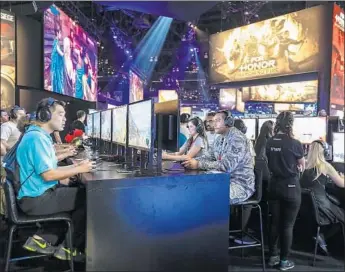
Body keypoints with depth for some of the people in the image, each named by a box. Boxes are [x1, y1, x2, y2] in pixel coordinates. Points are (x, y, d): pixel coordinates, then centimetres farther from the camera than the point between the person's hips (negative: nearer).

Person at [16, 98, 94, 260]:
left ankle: (43, 239, 13)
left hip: (40, 193, 10)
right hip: (37, 199, -10)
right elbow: (48, 175, -25)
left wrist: (75, 166, 4)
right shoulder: (36, 138, -20)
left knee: (80, 192, 12)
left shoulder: (40, 136, 13)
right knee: (87, 197, -10)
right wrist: (80, 169, -15)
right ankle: (72, 248, 7)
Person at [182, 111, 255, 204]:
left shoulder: (237, 138, -18)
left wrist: (199, 164, -29)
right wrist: (192, 161, -13)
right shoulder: (219, 139, 11)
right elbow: (207, 157, 8)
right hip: (225, 180, 8)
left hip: (241, 184, -8)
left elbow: (227, 166, -27)